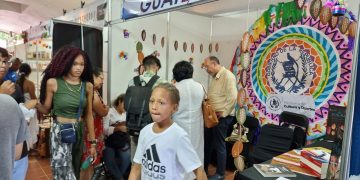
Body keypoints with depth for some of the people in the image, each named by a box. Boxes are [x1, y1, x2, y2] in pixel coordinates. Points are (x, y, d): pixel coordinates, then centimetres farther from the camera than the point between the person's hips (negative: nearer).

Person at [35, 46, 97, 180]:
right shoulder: (53, 82, -10)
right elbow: (46, 109, -1)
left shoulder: (87, 85, -4)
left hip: (79, 132, 3)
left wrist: (93, 142, 3)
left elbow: (89, 115, 1)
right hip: (60, 132, -3)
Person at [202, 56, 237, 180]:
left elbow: (233, 97, -24)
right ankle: (204, 168, 33)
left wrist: (223, 113, -18)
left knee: (219, 145, 4)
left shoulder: (227, 76, -16)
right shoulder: (214, 77, 13)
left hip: (221, 117, -9)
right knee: (207, 142, 16)